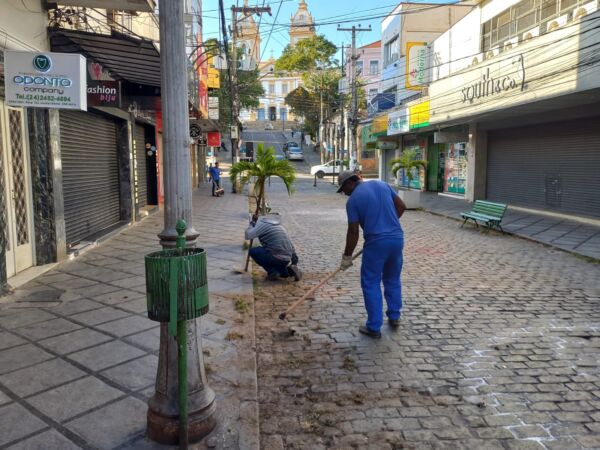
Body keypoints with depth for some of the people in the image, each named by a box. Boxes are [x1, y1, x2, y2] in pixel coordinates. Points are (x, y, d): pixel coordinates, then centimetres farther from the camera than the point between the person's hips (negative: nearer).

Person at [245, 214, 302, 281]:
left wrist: (251, 225, 14)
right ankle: (289, 270, 9)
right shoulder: (278, 224, 22)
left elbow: (248, 236, -2)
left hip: (278, 258, -8)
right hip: (288, 259, 8)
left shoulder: (262, 223, -2)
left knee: (252, 251, 5)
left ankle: (272, 272, -1)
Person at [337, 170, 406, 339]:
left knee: (371, 283, 6)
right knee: (393, 279, 22)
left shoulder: (353, 199, -5)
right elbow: (401, 206, 12)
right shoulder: (382, 184, 10)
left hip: (376, 242, -6)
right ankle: (394, 317, 32)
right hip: (397, 238, 6)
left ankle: (374, 327, 8)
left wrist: (347, 257, 4)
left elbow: (353, 232, -5)